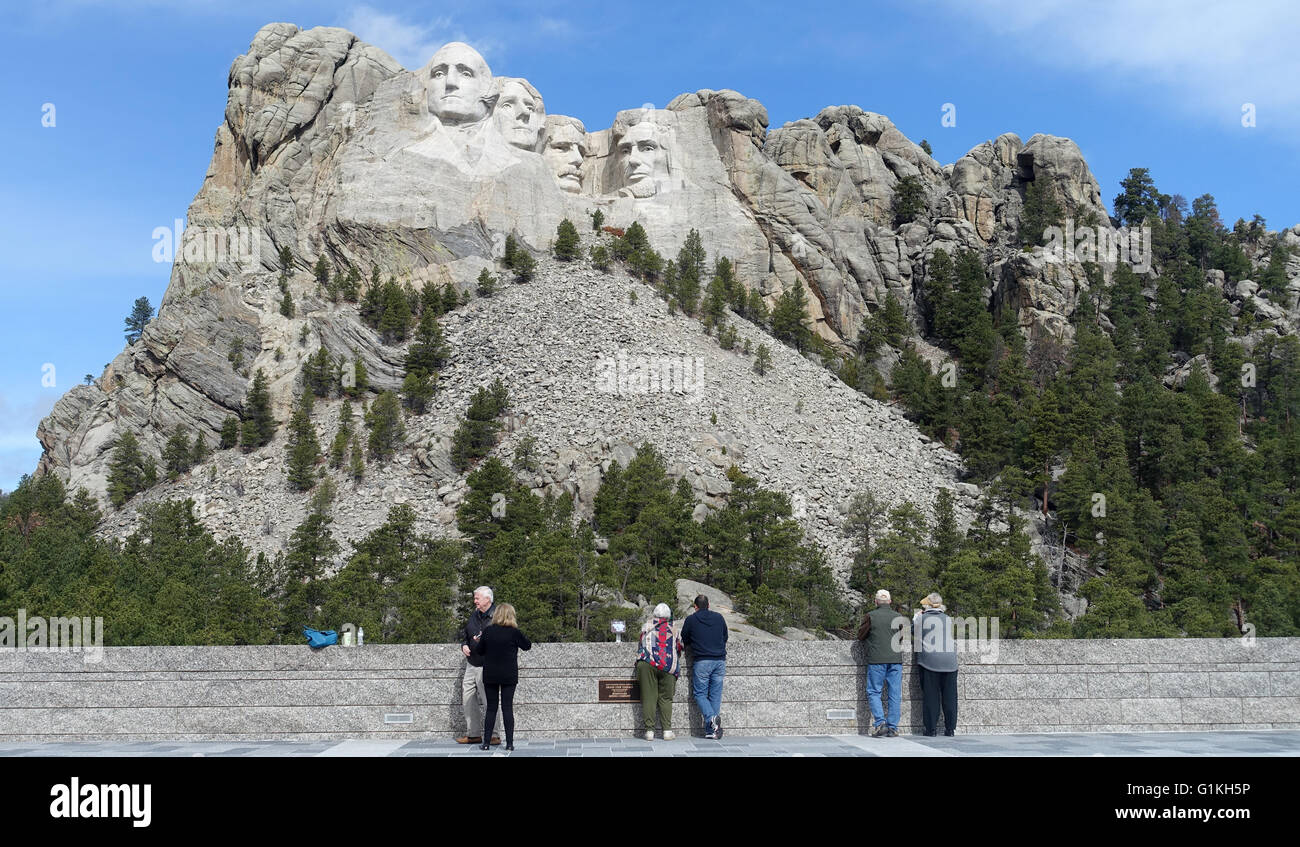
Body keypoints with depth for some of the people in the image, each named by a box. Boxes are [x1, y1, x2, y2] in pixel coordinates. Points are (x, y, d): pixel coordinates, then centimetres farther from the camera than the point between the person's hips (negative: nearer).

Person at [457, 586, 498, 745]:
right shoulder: (474, 615, 12)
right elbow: (465, 634, 24)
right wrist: (464, 645, 5)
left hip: (487, 666, -8)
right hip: (472, 664, 8)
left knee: (489, 701, -5)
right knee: (468, 698, 10)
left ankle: (493, 735, 4)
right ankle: (473, 734, 20)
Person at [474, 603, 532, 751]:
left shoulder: (488, 631, -5)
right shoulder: (514, 632, -9)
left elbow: (478, 651, 5)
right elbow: (527, 646, 5)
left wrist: (477, 642, 24)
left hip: (490, 676, 1)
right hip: (509, 676, -1)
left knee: (491, 708, 7)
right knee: (508, 707, 3)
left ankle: (486, 743, 7)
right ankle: (509, 743, 1)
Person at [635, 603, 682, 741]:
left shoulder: (647, 626, 14)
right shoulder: (673, 628, 15)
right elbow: (678, 648, 19)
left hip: (647, 663, 0)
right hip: (668, 666, 1)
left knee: (649, 697, 2)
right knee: (666, 698, 7)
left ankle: (649, 730, 0)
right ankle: (667, 731, 1)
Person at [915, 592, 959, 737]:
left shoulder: (921, 619, 2)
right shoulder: (948, 619, 10)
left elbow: (915, 639, 8)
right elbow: (955, 639, 16)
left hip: (929, 661, -2)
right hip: (949, 662, 2)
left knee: (930, 695, 2)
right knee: (949, 696, 8)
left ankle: (931, 728, 1)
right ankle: (950, 728, 9)